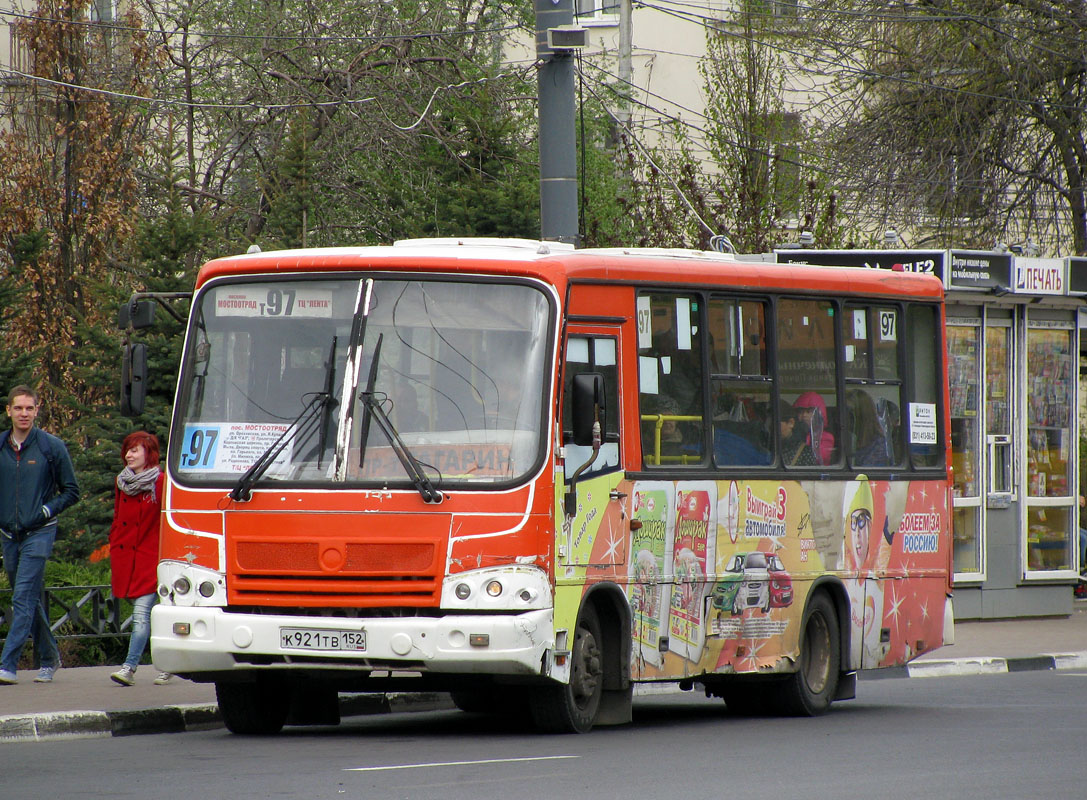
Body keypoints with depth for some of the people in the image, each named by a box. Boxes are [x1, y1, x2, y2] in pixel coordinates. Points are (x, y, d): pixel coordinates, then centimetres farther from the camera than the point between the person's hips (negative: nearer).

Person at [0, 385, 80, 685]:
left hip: (39, 534, -5)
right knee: (30, 601, 13)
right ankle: (49, 657, 28)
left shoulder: (52, 447, -4)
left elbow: (71, 492, 2)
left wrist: (45, 511, -11)